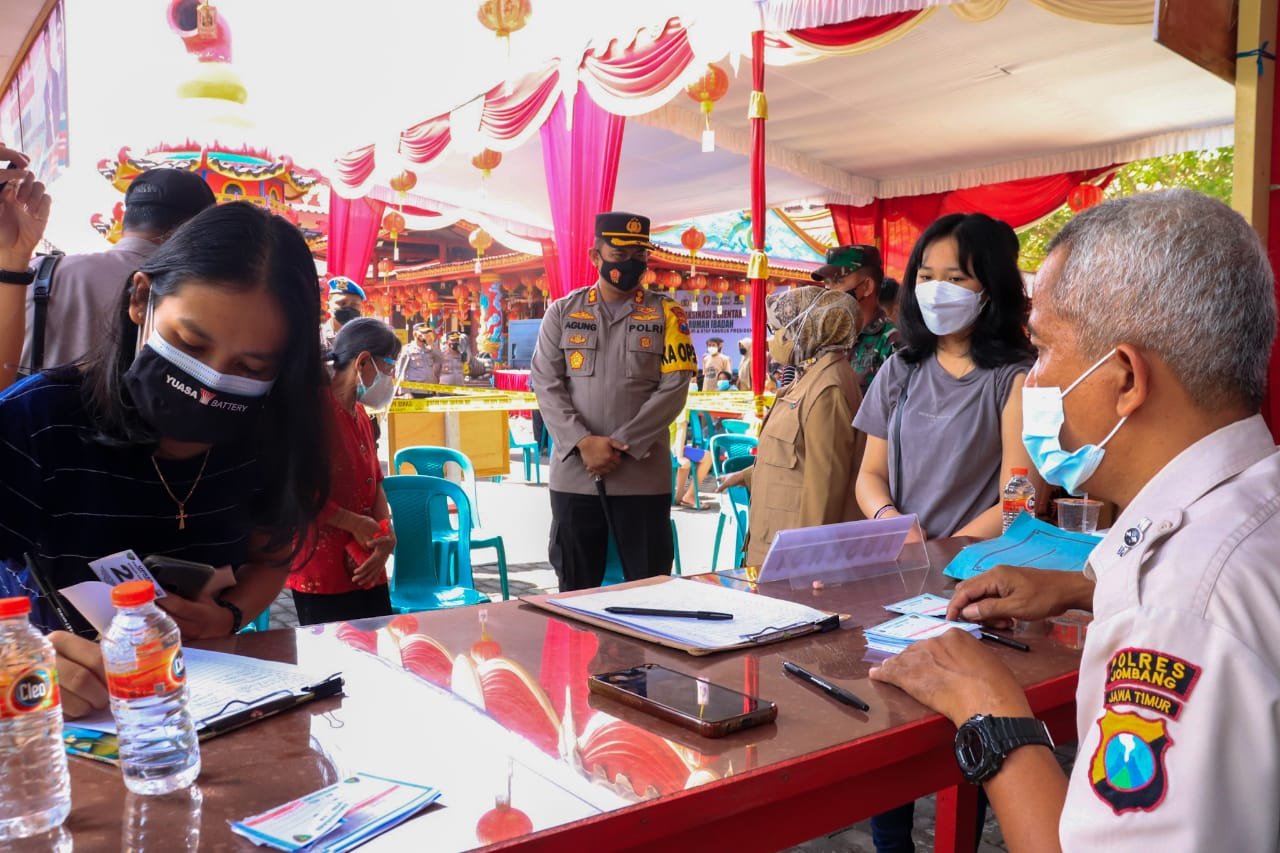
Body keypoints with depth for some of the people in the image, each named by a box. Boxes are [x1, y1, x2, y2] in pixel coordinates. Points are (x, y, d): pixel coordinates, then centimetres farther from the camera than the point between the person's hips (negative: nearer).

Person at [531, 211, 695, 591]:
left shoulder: (667, 314, 4)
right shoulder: (562, 312, 8)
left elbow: (674, 388, -4)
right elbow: (546, 385, 1)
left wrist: (621, 445, -12)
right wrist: (584, 443, -13)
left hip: (643, 476, -1)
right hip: (573, 474, 1)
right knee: (575, 594, 12)